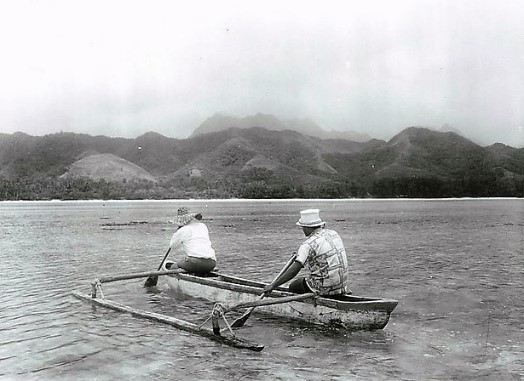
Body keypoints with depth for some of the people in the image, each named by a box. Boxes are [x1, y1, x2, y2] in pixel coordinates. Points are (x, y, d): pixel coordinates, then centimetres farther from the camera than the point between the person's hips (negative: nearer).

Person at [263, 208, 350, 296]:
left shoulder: (309, 244, -16)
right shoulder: (333, 233, 6)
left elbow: (294, 270, -21)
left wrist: (273, 286, -17)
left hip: (325, 287, -7)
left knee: (293, 287, 13)